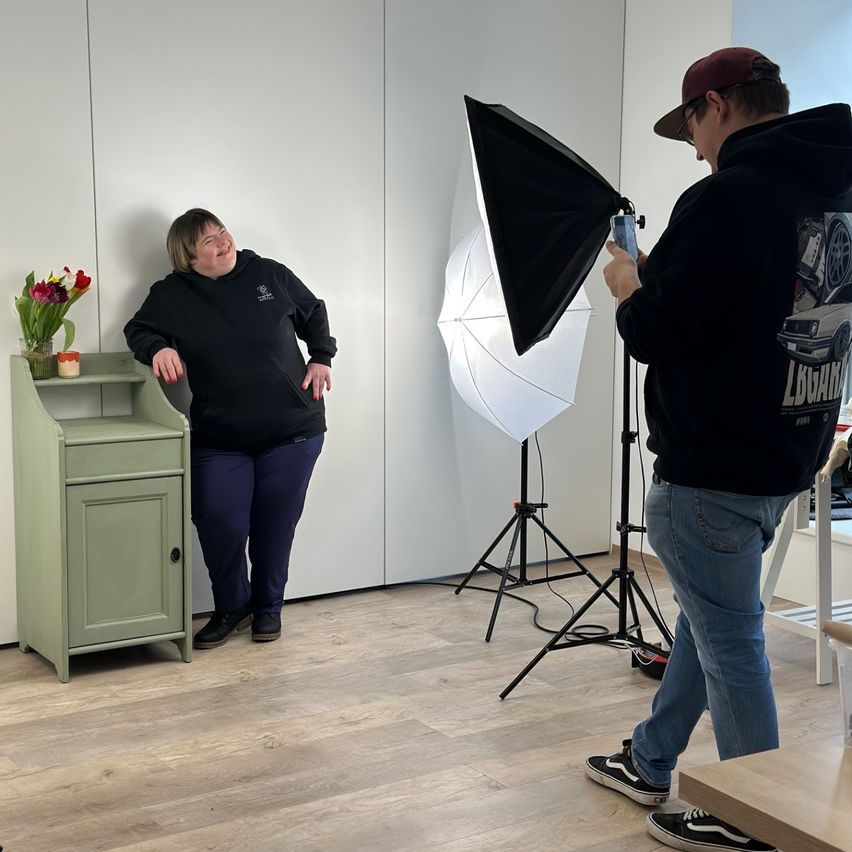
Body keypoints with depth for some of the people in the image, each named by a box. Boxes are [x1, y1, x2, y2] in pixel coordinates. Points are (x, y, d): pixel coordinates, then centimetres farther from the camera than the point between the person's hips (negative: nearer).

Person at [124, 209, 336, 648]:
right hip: (219, 439, 0)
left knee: (275, 526, 6)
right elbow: (138, 330, 11)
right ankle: (231, 606, 15)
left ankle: (268, 606, 28)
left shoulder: (271, 275, 1)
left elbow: (314, 313, 16)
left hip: (292, 431, 1)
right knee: (219, 522, -11)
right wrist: (158, 347, -10)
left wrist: (321, 359, 7)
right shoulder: (171, 295, -1)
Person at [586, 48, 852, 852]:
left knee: (729, 636, 4)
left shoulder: (727, 198, -21)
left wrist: (629, 290, 0)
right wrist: (666, 278, 12)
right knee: (709, 616, 21)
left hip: (714, 465, -9)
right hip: (783, 453, 10)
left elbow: (657, 336, -20)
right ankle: (648, 763, 37)